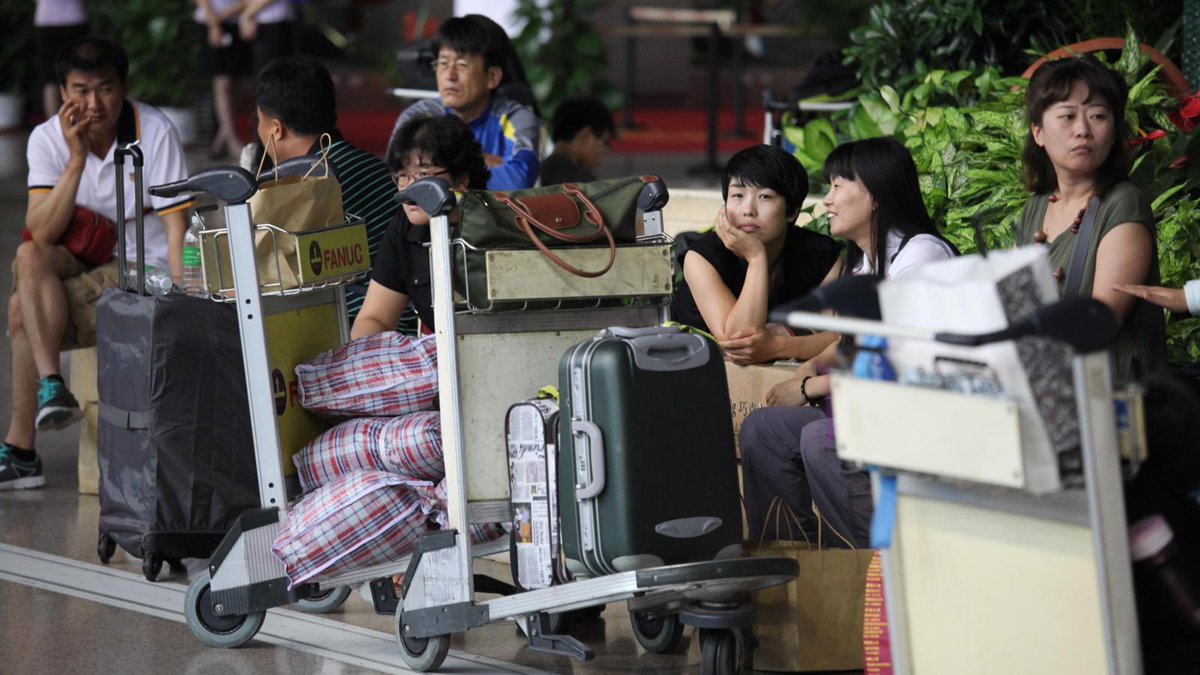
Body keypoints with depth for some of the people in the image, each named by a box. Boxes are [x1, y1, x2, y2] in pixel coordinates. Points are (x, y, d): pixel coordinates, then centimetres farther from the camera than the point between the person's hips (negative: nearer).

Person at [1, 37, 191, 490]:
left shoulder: (154, 132, -13)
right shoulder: (48, 139, -4)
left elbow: (176, 226, -16)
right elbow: (41, 235, -15)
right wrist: (76, 160, -23)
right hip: (82, 267, 5)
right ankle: (51, 386, -26)